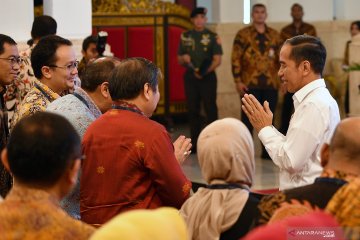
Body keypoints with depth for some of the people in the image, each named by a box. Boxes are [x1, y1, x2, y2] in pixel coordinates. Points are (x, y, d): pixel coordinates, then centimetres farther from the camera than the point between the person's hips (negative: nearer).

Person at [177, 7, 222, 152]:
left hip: (208, 77, -3)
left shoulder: (212, 37, 1)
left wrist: (205, 71, -18)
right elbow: (179, 60, 13)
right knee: (192, 110, 6)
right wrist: (184, 58, -10)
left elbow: (217, 60, -4)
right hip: (190, 77, 3)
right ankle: (195, 143, 12)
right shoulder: (185, 37, 10)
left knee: (210, 109, -4)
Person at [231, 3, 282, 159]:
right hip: (249, 83, -3)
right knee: (247, 118, 1)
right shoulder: (243, 34, 1)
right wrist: (238, 81, -9)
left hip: (270, 84, 3)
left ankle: (267, 150, 14)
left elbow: (281, 58, 14)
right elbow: (236, 59, -2)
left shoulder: (274, 35, 11)